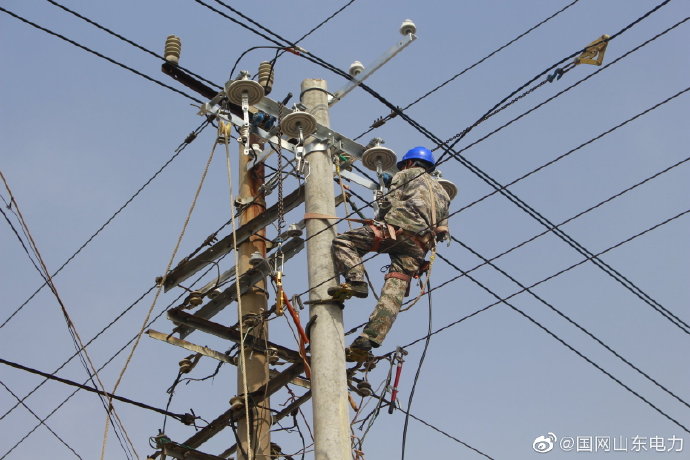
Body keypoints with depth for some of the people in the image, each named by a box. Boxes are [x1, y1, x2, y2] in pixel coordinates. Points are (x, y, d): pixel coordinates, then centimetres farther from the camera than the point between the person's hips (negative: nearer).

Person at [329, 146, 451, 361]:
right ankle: (368, 340, -22)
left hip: (398, 227, -5)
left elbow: (389, 202, 6)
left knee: (342, 242, -2)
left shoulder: (407, 175, 19)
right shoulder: (442, 193, 37)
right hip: (419, 246, 5)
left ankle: (355, 281, -27)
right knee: (394, 292, -9)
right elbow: (443, 232, 29)